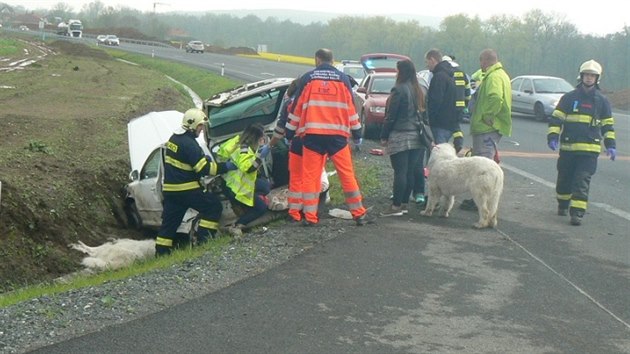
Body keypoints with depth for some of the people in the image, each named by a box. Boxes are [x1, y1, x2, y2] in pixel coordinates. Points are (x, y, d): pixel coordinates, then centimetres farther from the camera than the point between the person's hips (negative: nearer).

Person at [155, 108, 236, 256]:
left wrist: (204, 159, 13)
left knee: (169, 221, 12)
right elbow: (204, 168, -20)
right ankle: (203, 239, -4)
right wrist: (226, 167, -14)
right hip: (186, 189, -9)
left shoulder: (174, 138, 12)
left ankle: (161, 252, 14)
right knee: (213, 206, -1)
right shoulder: (189, 144, -17)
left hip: (170, 188, 9)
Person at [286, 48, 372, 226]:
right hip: (337, 134, 1)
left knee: (310, 175, 5)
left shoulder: (307, 78, 5)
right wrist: (357, 134, 15)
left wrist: (290, 133, 15)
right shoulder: (343, 79, 7)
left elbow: (297, 107, 7)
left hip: (312, 134, -1)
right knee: (347, 174, 6)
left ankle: (310, 216, 3)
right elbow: (351, 108, 9)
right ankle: (359, 214, 8)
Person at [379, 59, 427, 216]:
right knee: (410, 172, 10)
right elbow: (422, 113, 15)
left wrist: (384, 136, -5)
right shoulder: (417, 90, 11)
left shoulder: (399, 90, -12)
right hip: (415, 137, 7)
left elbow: (391, 116, -12)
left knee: (400, 172, -6)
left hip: (400, 137, -7)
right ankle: (403, 203, 17)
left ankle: (396, 206, -4)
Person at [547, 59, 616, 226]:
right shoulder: (569, 97, 4)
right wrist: (552, 136, -10)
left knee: (582, 181, -10)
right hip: (567, 147, 1)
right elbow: (556, 118, 3)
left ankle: (577, 213, -13)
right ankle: (563, 204, 35)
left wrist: (610, 145, 6)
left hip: (590, 149, -1)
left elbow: (607, 125, 14)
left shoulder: (602, 101, 8)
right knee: (564, 179, 12)